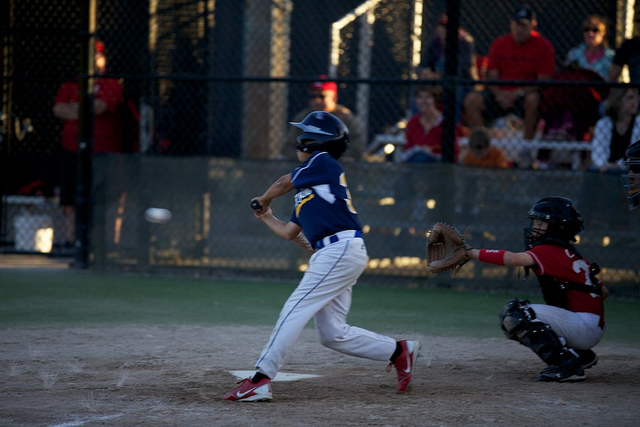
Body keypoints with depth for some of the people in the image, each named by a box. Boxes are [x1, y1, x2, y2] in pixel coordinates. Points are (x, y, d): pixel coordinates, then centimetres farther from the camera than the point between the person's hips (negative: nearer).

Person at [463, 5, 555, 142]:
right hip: (501, 93, 3)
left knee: (533, 99, -38)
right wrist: (499, 94, -16)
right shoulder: (499, 44, 7)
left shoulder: (543, 46, -3)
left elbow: (544, 81, -9)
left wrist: (518, 93, -21)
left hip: (525, 95, -3)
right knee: (471, 99, -21)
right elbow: (491, 77, 5)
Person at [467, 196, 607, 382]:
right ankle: (581, 356, 17)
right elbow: (603, 292, 20)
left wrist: (470, 252, -23)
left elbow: (512, 259, -26)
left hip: (586, 327, -10)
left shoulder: (550, 251, -10)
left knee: (514, 313, -17)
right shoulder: (573, 255, 17)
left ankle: (566, 365, -17)